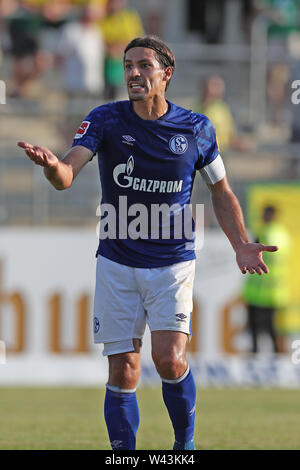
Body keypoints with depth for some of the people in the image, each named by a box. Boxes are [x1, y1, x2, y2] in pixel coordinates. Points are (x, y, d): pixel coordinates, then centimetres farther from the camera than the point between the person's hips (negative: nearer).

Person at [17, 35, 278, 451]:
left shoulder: (196, 128, -2)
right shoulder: (106, 120, -5)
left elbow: (221, 191, 13)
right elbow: (67, 176, -19)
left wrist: (241, 245, 1)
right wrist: (52, 165, -43)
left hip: (173, 264, -1)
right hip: (117, 264, 1)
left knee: (170, 361, -16)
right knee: (123, 373, -1)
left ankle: (185, 441, 8)